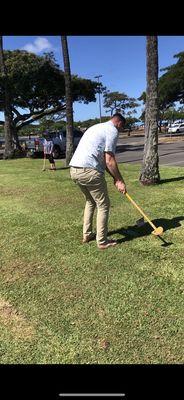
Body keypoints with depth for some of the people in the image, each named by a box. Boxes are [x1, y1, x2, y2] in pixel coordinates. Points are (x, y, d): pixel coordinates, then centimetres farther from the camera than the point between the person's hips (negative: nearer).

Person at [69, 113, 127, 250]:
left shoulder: (97, 127, 27)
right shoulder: (112, 131, -1)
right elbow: (109, 160, -10)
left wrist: (115, 177, 19)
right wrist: (120, 181, -1)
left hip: (74, 169, 9)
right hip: (89, 171, -9)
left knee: (90, 201, 25)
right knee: (103, 205, 5)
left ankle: (87, 235, 30)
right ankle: (102, 241, 12)